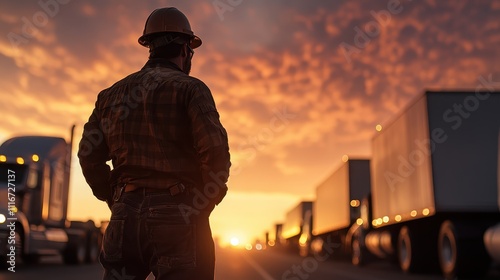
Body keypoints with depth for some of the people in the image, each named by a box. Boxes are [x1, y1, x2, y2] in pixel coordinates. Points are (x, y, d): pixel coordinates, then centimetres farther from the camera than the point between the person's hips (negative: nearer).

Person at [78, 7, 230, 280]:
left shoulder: (113, 93, 15)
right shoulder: (190, 88, -1)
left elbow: (90, 155, 11)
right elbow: (215, 148, -13)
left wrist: (117, 203, 16)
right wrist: (207, 202, 0)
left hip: (126, 215, 5)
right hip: (178, 215, -5)